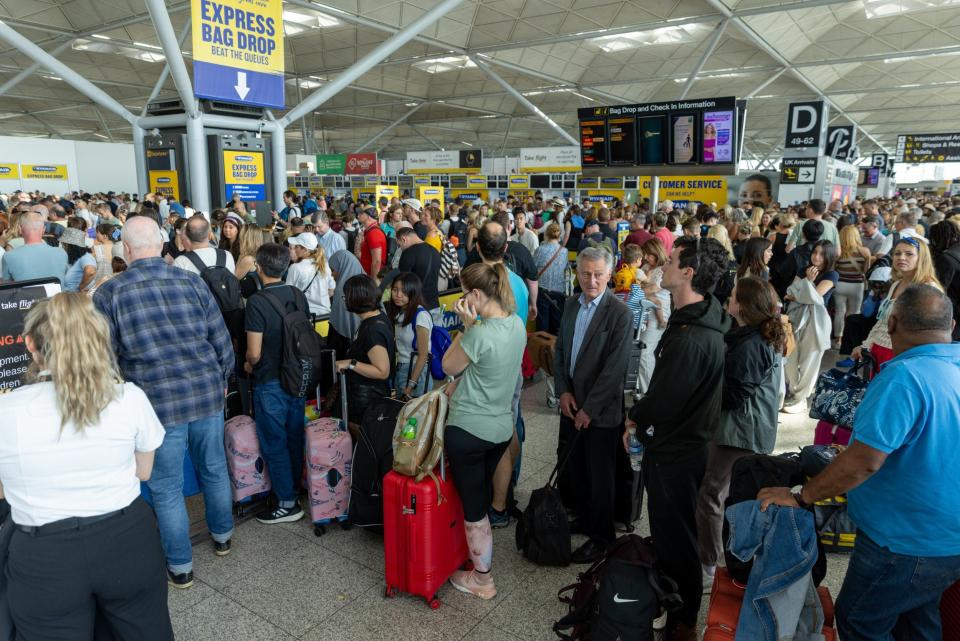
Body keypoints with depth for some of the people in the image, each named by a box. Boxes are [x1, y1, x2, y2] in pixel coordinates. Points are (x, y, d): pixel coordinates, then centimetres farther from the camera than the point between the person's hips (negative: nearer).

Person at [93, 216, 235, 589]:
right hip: (207, 395, 3)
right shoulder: (193, 282, 0)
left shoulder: (108, 294, -7)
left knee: (166, 488, 12)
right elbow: (223, 344, 2)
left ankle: (180, 567, 26)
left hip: (157, 403, -3)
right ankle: (222, 536, 40)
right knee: (214, 470, 21)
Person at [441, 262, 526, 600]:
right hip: (502, 427, 8)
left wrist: (466, 324, -10)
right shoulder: (517, 324, 0)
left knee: (473, 507, 8)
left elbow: (448, 366, -9)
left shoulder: (481, 333, -26)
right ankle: (479, 556, 43)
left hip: (469, 430, -8)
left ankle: (482, 579, 24)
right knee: (482, 497, 26)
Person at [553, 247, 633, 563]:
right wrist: (563, 391, -3)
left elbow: (615, 368, -18)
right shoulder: (571, 305, 5)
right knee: (568, 466, 17)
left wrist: (590, 408, -17)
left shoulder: (620, 314, -16)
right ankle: (581, 519, 39)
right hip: (571, 403, 6)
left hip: (601, 410, -6)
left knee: (599, 476, 8)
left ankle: (600, 537, 28)